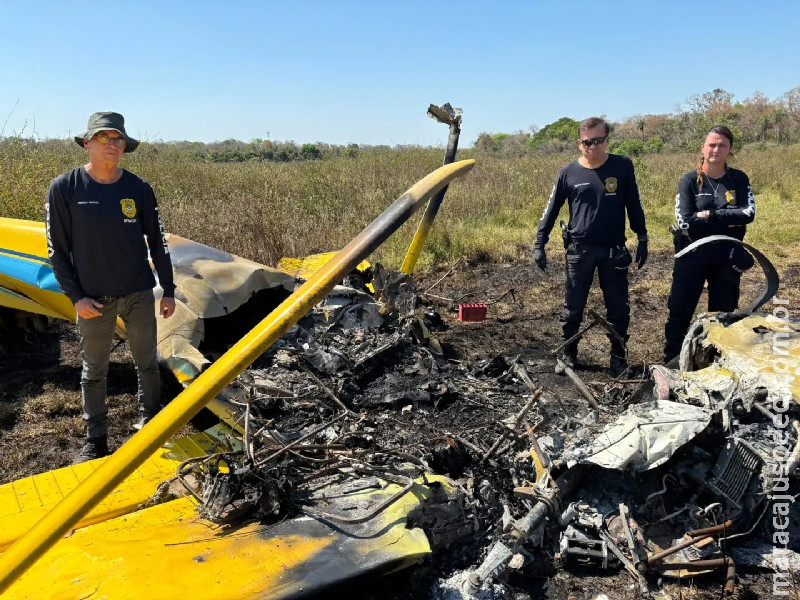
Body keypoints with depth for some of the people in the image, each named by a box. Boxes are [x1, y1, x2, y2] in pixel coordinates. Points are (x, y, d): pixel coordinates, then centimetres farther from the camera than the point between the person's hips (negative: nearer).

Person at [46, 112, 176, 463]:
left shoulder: (138, 189, -3)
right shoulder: (64, 189, -8)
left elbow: (157, 242, 4)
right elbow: (57, 249, -4)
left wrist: (168, 290, 5)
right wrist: (76, 297, -8)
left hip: (139, 294, 2)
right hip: (93, 299, -1)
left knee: (147, 364, 13)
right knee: (94, 371, 10)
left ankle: (150, 423, 33)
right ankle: (95, 440, 25)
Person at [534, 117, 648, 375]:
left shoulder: (622, 166, -1)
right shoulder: (568, 172, -2)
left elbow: (634, 205, 7)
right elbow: (551, 209, 4)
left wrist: (642, 239, 7)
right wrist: (539, 243, 0)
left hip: (614, 249, 1)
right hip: (579, 250, 0)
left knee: (618, 308, 8)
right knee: (573, 308, 6)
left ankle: (619, 357, 22)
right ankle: (568, 355, 21)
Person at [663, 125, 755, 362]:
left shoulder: (739, 179, 3)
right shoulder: (689, 180, -4)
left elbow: (748, 213, -12)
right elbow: (685, 222, -15)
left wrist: (710, 214, -18)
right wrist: (728, 220, -13)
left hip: (727, 257, 2)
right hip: (692, 256, -2)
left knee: (723, 313, 11)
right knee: (680, 313, 2)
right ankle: (671, 363, 14)